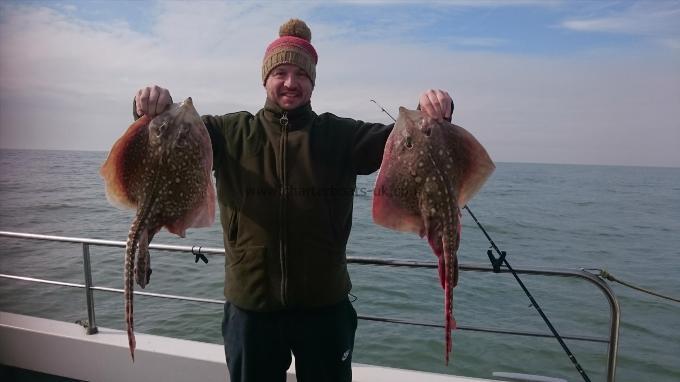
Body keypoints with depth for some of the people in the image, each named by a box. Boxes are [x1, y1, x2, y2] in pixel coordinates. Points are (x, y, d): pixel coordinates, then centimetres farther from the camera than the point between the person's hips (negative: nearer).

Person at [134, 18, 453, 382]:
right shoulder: (230, 132, 1)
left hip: (325, 304, 1)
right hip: (250, 305, 0)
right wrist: (153, 108, -26)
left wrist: (431, 115, -27)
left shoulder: (340, 135, 0)